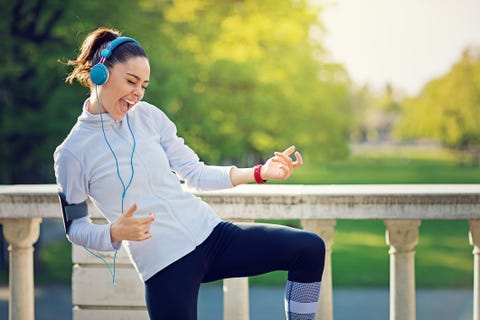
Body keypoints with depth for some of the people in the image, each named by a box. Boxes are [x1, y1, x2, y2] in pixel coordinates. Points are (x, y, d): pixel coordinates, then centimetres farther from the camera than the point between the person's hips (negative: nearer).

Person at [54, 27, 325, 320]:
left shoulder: (148, 115, 6)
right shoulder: (72, 153, -6)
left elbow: (196, 174, 8)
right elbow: (74, 227, 1)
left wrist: (260, 172, -3)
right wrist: (115, 233, -20)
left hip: (210, 234, 5)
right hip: (164, 265, -5)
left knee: (310, 248, -2)